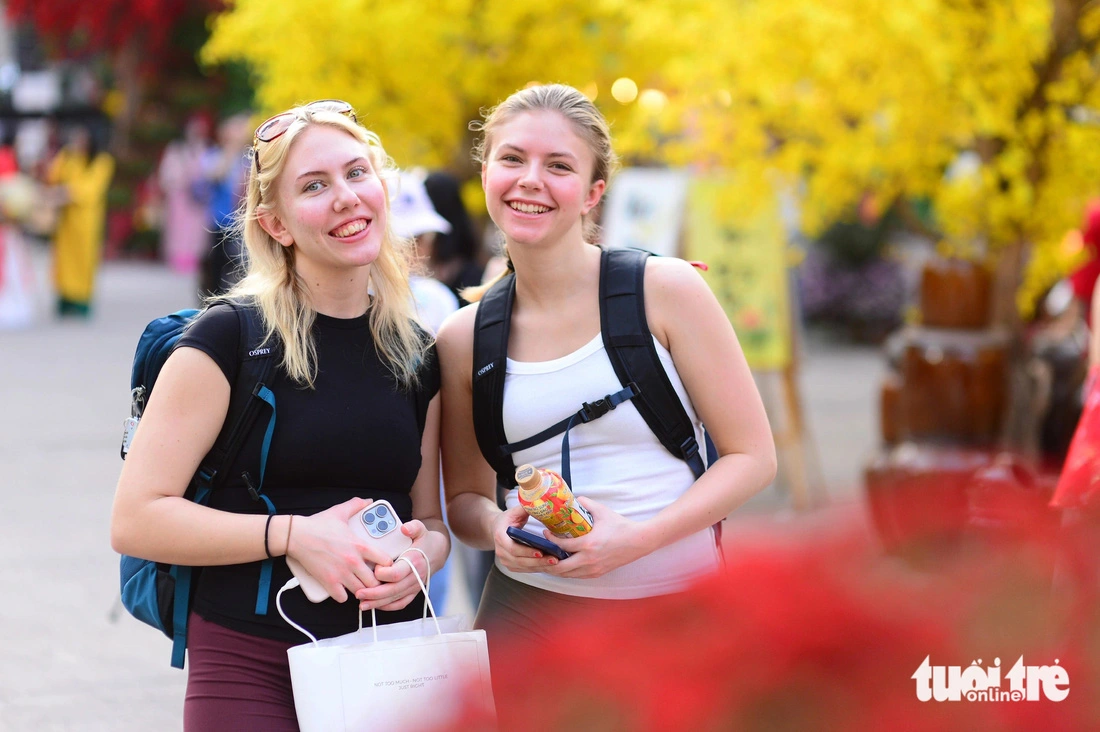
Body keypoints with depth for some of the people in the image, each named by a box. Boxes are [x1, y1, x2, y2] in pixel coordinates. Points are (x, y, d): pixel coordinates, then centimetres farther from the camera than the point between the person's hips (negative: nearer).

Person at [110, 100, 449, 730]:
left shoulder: (417, 354, 8)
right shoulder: (231, 336, -8)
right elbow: (136, 520, -12)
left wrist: (420, 555, -6)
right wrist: (294, 535, -19)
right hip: (252, 670, -5)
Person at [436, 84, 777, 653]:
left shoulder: (665, 290, -4)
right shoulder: (464, 339, 4)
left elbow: (753, 456, -3)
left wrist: (638, 538, -17)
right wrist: (496, 528, -10)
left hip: (678, 610, -2)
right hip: (529, 615, 2)